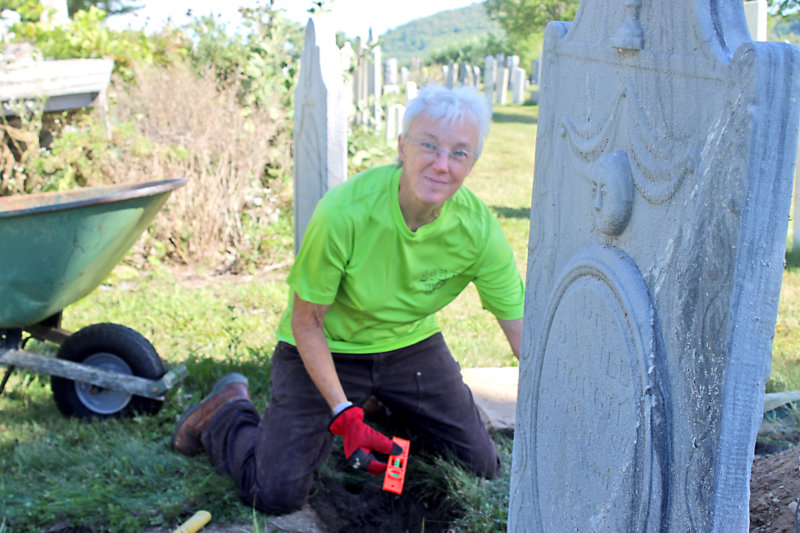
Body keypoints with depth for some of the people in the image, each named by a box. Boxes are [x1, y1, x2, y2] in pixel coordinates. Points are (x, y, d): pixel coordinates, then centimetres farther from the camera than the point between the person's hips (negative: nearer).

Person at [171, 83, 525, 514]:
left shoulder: (479, 228, -22)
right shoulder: (344, 212, -32)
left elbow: (526, 336, -16)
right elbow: (306, 321, -20)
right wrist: (344, 415, -26)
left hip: (411, 344, 4)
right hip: (327, 348, -4)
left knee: (481, 469, 6)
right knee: (277, 493, -11)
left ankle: (393, 411, 32)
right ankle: (228, 411, 20)